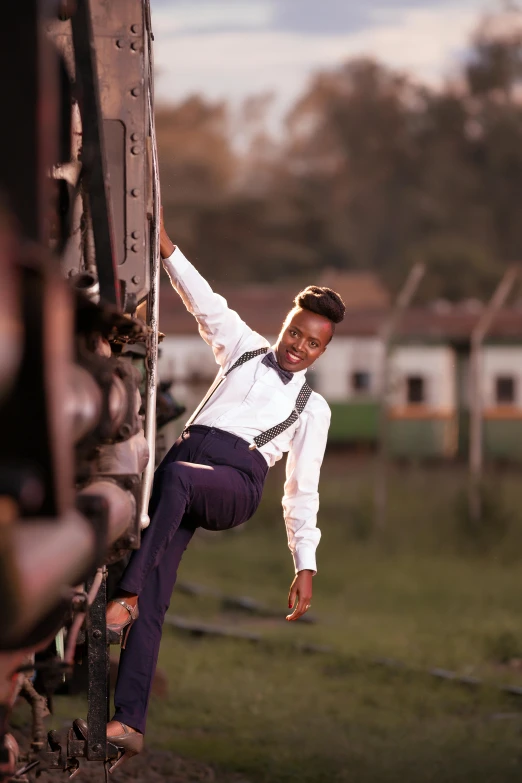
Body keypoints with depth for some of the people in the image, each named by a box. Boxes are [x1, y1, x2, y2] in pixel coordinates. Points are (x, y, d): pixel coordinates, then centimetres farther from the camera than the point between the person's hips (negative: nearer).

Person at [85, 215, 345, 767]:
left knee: (176, 475, -38)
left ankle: (128, 595, -38)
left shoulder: (312, 407, 19)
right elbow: (205, 302, 15)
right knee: (155, 599, -16)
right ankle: (129, 721, -20)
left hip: (236, 482, -2)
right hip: (187, 457, 2)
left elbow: (302, 492, 17)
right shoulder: (244, 350, 25)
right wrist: (167, 248, 2)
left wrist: (305, 567, 10)